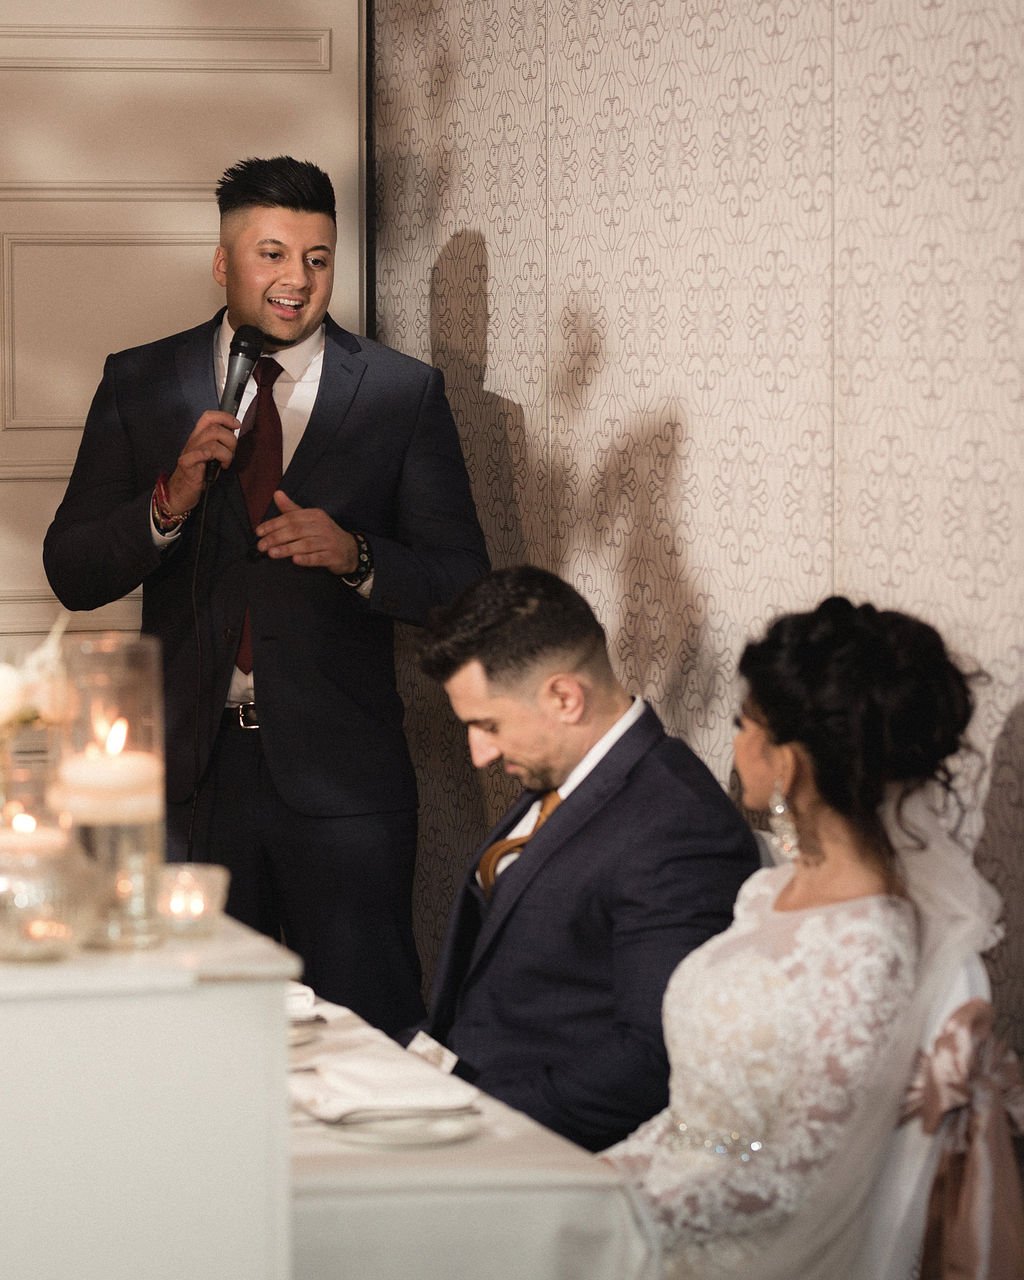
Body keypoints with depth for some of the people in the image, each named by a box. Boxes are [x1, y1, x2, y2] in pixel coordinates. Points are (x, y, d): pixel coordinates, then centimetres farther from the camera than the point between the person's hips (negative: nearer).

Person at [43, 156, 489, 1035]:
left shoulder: (404, 394, 3)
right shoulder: (140, 386, 7)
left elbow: (461, 584, 3)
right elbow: (71, 573, 4)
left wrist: (355, 557, -16)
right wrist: (170, 502, -14)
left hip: (340, 773, -1)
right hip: (193, 767, 1)